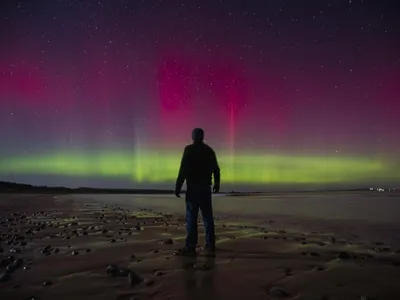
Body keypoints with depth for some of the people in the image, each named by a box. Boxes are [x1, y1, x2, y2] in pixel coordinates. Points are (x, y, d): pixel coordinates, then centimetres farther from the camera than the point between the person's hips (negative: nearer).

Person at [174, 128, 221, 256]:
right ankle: (210, 245, 13)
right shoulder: (210, 150, 12)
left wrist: (178, 187, -10)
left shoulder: (189, 149, -6)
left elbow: (183, 169, -13)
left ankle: (190, 247, -6)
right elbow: (216, 169, 18)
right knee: (207, 217, 9)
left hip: (193, 187, -6)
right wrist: (217, 183, 33)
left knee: (191, 217, -5)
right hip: (206, 188, 6)